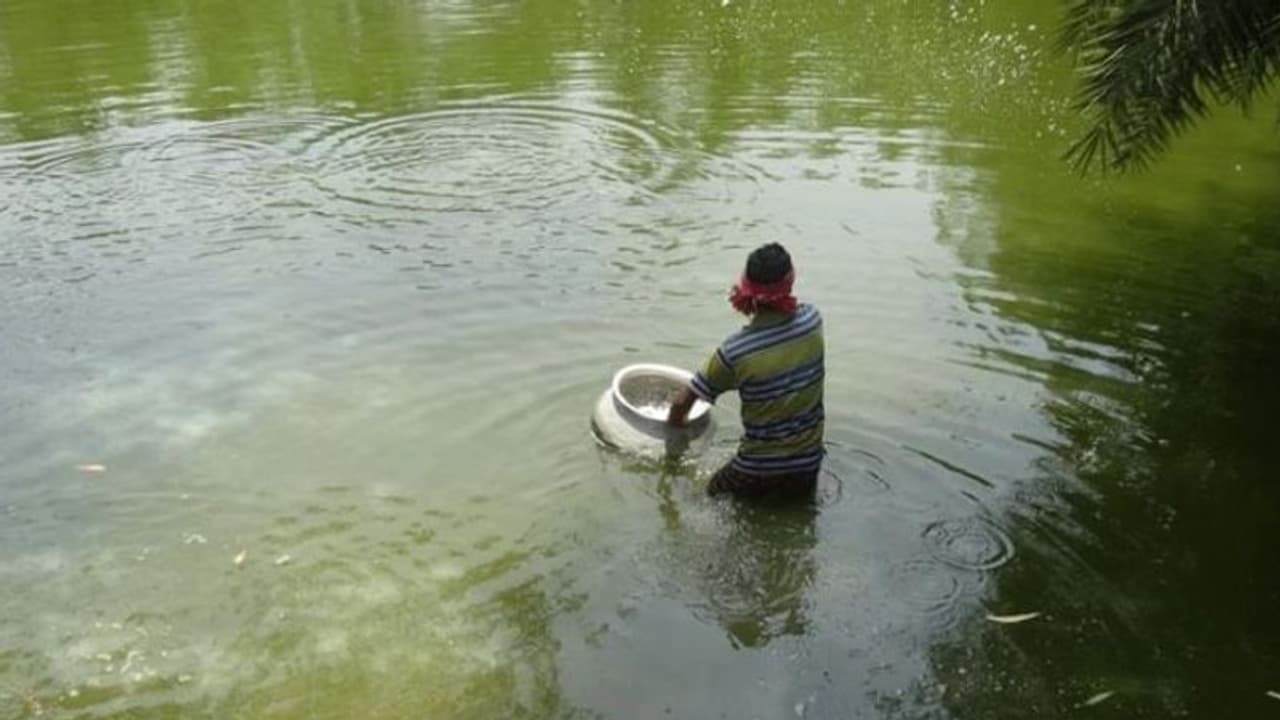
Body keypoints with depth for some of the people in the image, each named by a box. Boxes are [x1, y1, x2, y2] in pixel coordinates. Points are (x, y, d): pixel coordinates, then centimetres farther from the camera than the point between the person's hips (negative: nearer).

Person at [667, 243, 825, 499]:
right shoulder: (812, 319, -14)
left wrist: (675, 421, 8)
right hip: (808, 463, 3)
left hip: (757, 469, -3)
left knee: (715, 497, 26)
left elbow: (682, 403, -10)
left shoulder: (734, 352, -23)